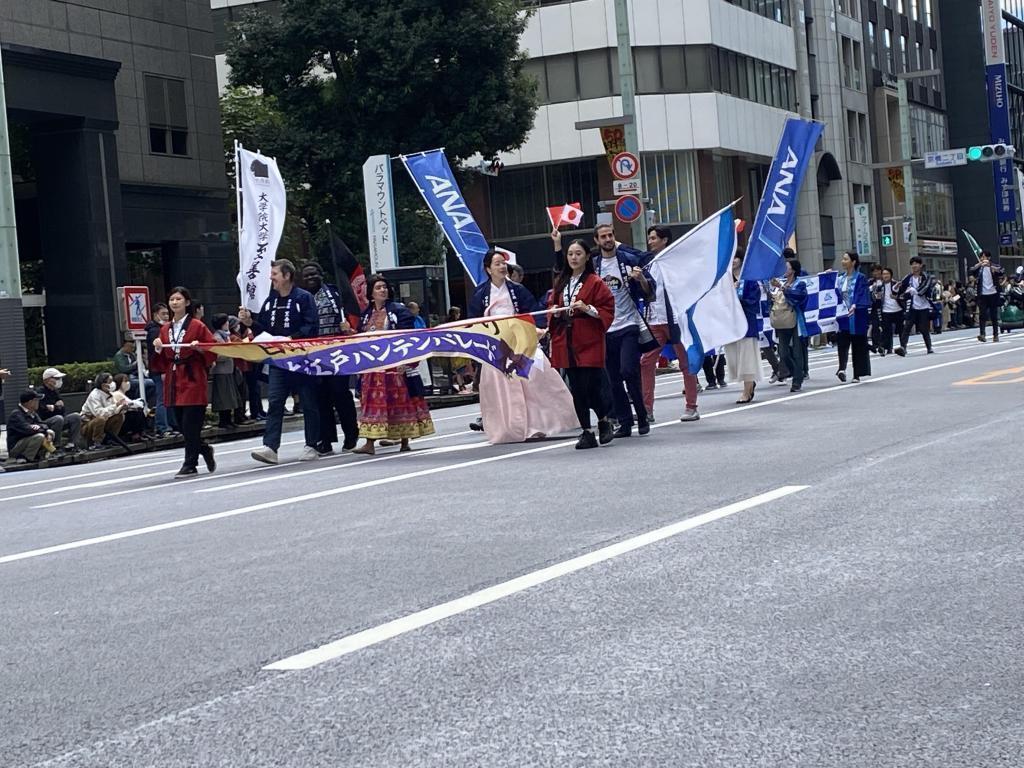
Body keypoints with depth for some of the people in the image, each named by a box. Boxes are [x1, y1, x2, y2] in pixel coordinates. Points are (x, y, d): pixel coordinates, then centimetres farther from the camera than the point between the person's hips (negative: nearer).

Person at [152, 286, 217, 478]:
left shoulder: (197, 326, -2)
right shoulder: (165, 330, 13)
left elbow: (213, 349, -2)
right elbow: (163, 360, 15)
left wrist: (199, 348, -19)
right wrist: (159, 349, -4)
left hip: (193, 380, -6)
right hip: (173, 381, 6)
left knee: (191, 424, -8)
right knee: (181, 424, 7)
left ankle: (190, 466, -2)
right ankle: (205, 449, 30)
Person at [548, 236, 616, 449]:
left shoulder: (595, 282, -2)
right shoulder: (560, 283, 15)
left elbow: (608, 310, -4)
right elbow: (552, 307, 24)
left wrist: (587, 308, -18)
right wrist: (555, 312, 2)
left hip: (589, 342, -5)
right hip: (566, 343, 5)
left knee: (592, 385, -10)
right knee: (577, 389, 4)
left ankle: (604, 421, 17)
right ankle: (587, 433, 10)